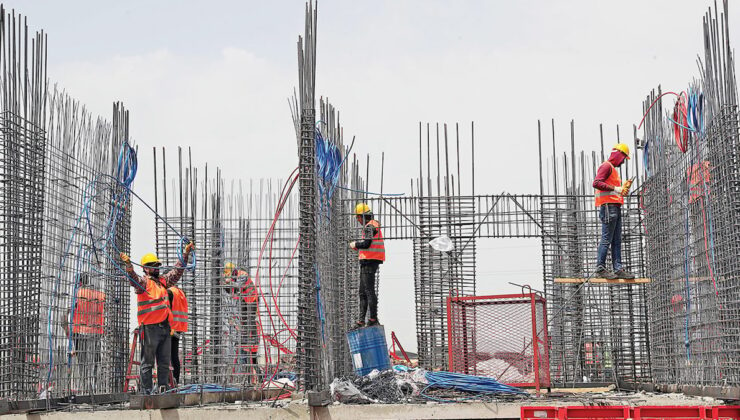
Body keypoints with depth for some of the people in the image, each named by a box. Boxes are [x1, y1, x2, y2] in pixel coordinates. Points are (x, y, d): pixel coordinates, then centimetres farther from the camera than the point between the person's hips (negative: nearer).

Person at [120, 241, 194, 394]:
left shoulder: (163, 280, 18)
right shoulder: (143, 282, -4)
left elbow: (177, 271, 27)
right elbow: (134, 279, -25)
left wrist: (186, 253, 26)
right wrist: (128, 265, -44)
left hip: (165, 326, 7)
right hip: (150, 328, -7)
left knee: (164, 363, 10)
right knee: (147, 362, -3)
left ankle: (163, 389, 17)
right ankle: (147, 391, -1)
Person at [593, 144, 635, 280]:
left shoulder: (613, 169, 27)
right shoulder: (606, 166, -5)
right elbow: (597, 183, -19)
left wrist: (622, 190, 14)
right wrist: (616, 189, -20)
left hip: (615, 207, 10)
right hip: (608, 206, -10)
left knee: (617, 240, 8)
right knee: (606, 239, -11)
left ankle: (618, 269, 8)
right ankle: (600, 269, -10)